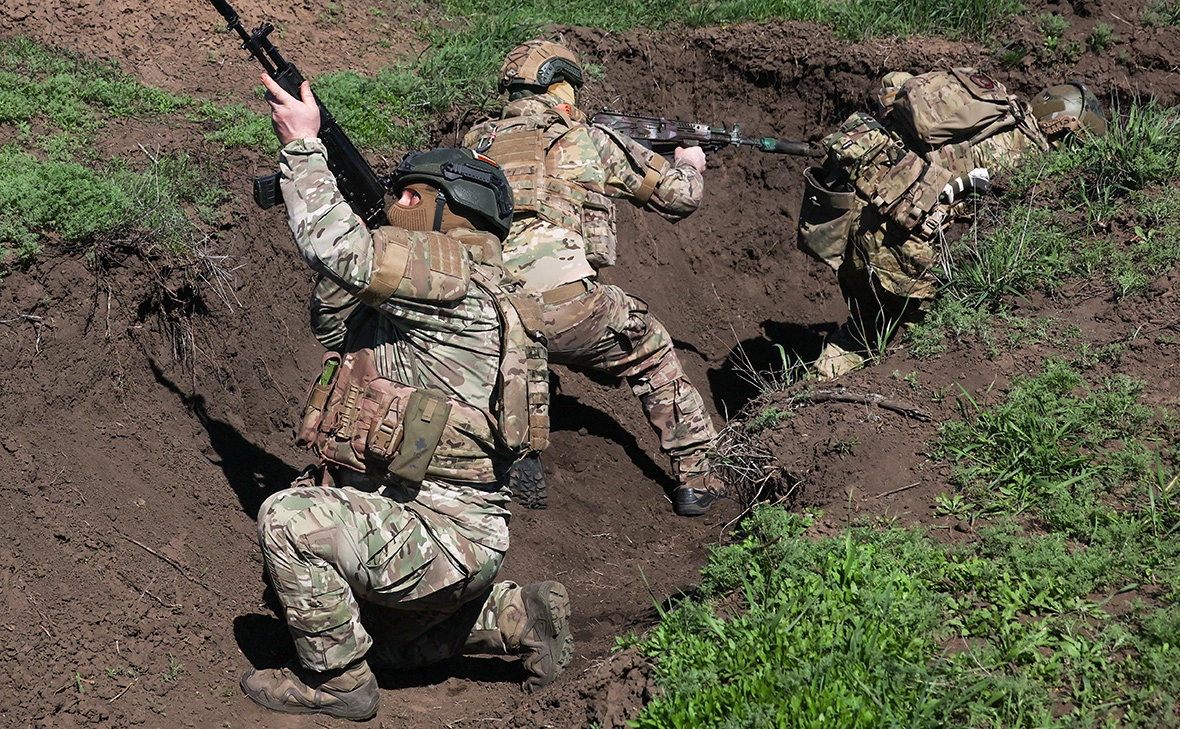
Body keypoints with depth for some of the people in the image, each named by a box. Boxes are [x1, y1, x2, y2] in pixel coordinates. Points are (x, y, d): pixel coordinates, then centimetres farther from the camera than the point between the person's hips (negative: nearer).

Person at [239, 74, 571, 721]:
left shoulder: (456, 274, -17)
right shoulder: (415, 300, 15)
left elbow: (334, 248, -26)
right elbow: (335, 331, 23)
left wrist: (303, 145, -13)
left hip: (444, 539, -11)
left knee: (287, 519, -21)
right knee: (390, 645, 29)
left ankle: (335, 680, -6)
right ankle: (516, 617, 21)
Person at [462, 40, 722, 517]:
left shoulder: (479, 144, 21)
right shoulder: (589, 141, 12)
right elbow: (678, 197, 20)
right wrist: (689, 165, 44)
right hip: (566, 311, -3)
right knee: (651, 355, 24)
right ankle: (694, 478, 27)